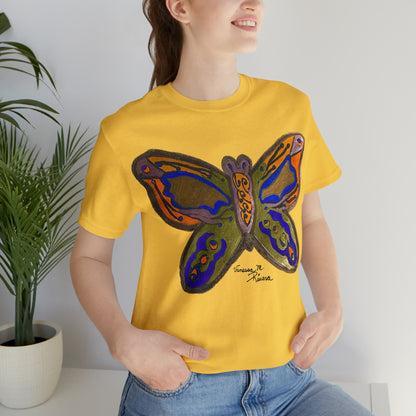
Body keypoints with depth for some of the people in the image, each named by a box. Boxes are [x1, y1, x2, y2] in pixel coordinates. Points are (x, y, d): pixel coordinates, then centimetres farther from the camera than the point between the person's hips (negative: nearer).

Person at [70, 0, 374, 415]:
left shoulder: (290, 107, 3)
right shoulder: (127, 133, -8)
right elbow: (89, 255, 2)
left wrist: (331, 308, -1)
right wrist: (123, 340, -15)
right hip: (176, 381, -3)